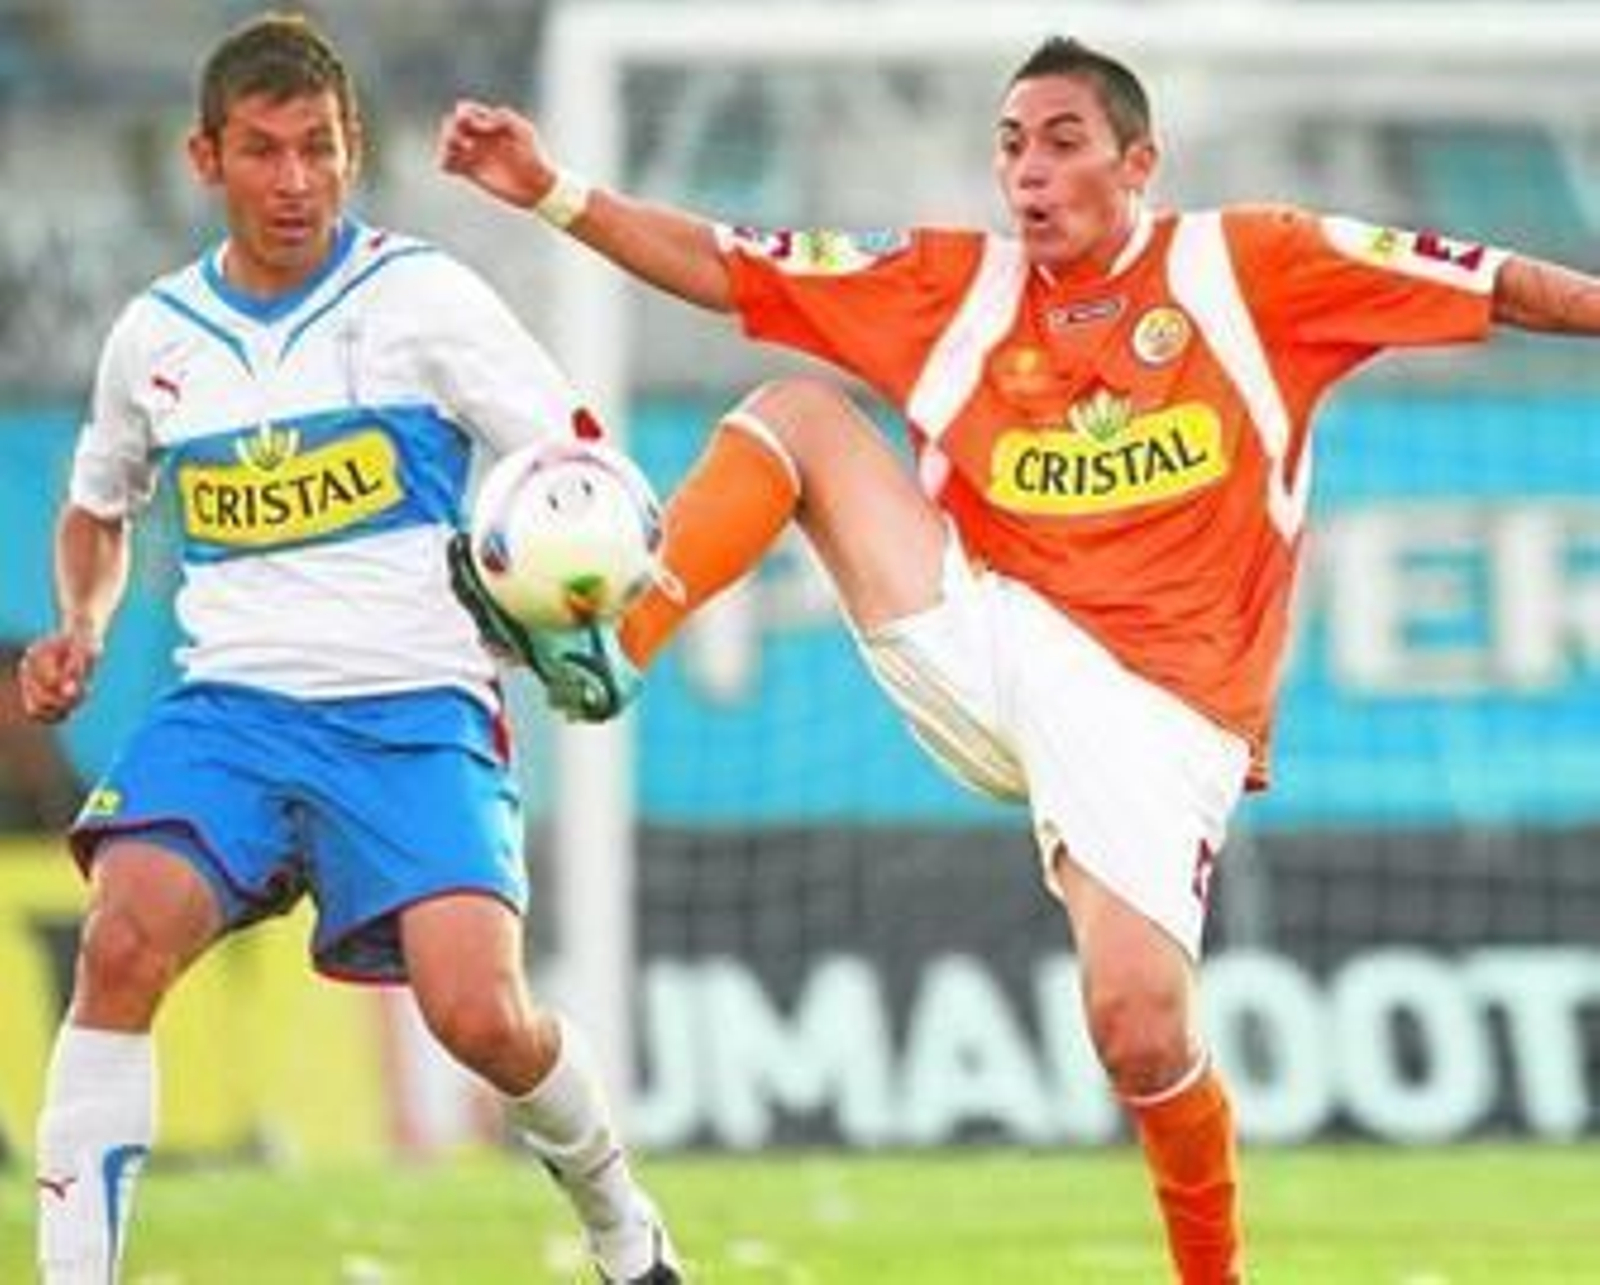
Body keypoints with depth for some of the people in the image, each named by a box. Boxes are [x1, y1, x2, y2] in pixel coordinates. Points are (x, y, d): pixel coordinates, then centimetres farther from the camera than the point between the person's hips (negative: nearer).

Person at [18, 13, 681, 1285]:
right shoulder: (156, 335, 10)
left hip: (415, 711, -3)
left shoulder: (424, 296, -1)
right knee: (122, 940, -25)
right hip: (232, 706, 3)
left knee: (478, 1014, -18)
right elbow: (99, 504, 29)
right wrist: (80, 632, 10)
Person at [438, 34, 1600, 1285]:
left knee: (1141, 1029, -19)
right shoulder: (957, 284, 10)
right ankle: (612, 641, -19)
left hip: (1155, 700, -4)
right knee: (799, 408, -7)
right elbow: (722, 268, 8)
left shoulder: (1241, 266, 2)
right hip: (983, 646, 4)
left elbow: (1497, 287, -1)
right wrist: (553, 192, -2)